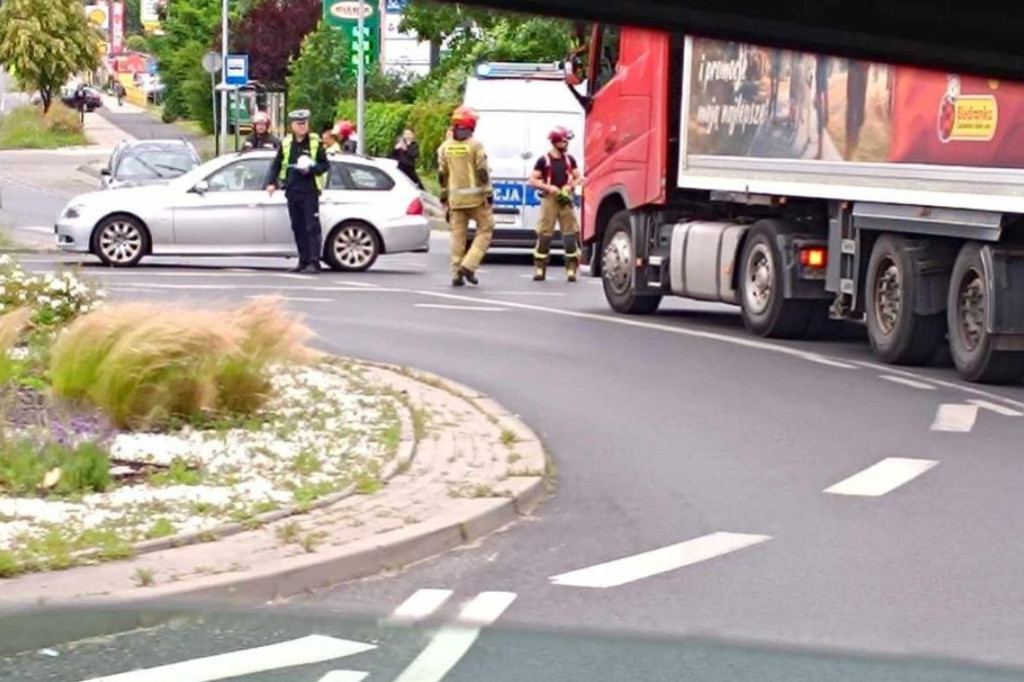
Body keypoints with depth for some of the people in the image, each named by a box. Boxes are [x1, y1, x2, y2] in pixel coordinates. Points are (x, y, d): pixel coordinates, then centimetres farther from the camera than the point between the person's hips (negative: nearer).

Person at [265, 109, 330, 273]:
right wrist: (271, 183, 3)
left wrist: (311, 169, -15)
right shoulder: (286, 143, 10)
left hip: (310, 192, -4)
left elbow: (325, 165, 2)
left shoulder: (315, 143, 1)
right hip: (292, 191, 4)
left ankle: (314, 262, -12)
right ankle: (303, 261, 13)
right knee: (298, 228, 7)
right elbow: (276, 165, 14)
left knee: (312, 227, -9)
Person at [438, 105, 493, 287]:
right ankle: (469, 265, -7)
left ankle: (457, 274, 6)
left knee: (458, 234, 8)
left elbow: (442, 175, 9)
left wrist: (444, 197, 18)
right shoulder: (475, 146, -8)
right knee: (485, 229, 7)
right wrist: (489, 195, -6)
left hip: (455, 198, 5)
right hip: (475, 197, -5)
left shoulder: (446, 147, 6)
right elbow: (482, 172, -11)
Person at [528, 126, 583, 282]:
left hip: (566, 199, 3)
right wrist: (549, 187, -13)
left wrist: (570, 186, -5)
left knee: (571, 234, -2)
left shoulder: (569, 159, 10)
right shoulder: (544, 160, -1)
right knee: (544, 234, -3)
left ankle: (571, 269, 1)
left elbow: (578, 178, 15)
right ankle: (540, 269, 3)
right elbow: (533, 181, -1)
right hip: (549, 199, -3)